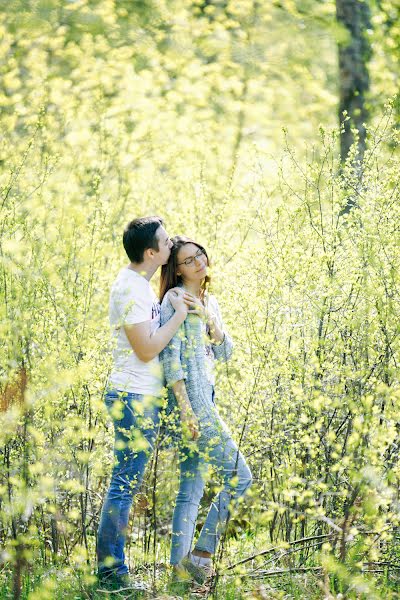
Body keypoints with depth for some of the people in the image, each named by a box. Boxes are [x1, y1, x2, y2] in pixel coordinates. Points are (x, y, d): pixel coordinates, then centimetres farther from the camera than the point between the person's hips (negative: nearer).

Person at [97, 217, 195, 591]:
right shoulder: (129, 287, -17)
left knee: (128, 481, 12)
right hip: (134, 396, -10)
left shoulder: (141, 284, 14)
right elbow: (147, 348, -20)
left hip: (143, 396, 10)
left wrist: (172, 304, 13)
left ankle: (112, 568, 17)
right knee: (125, 481, -7)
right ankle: (110, 571, -4)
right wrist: (179, 314, -11)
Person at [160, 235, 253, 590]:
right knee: (239, 476, -8)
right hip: (190, 400, -8)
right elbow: (171, 357, -15)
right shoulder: (175, 300, -9)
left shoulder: (210, 302, 17)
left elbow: (225, 353, 14)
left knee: (192, 488, 8)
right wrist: (186, 410, -20)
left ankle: (181, 568, 11)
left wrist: (211, 323, -5)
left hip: (205, 400, 8)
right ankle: (202, 554, -4)